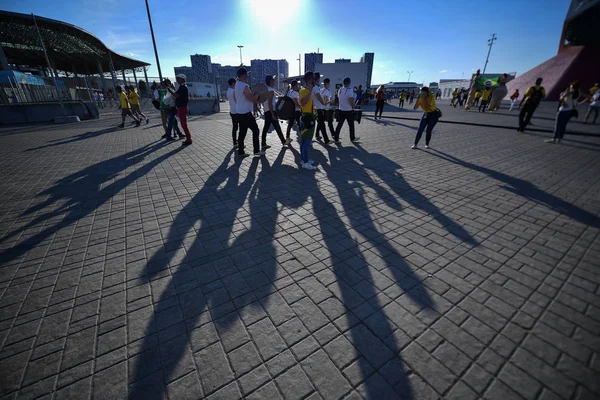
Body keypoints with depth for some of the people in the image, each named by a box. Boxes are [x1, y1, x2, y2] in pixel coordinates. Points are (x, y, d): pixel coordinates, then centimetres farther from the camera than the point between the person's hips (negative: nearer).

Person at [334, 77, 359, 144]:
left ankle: (336, 139, 4)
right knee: (351, 125, 9)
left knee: (339, 125, 7)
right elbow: (351, 101, -21)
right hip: (348, 111, -6)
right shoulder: (349, 90, -17)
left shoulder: (340, 90, 5)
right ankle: (352, 138, 20)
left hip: (341, 110, 6)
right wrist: (353, 106, -4)